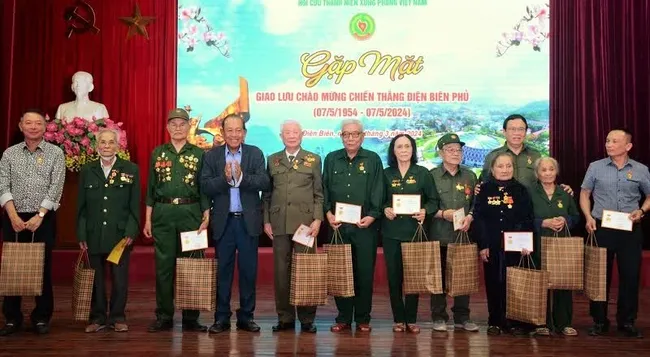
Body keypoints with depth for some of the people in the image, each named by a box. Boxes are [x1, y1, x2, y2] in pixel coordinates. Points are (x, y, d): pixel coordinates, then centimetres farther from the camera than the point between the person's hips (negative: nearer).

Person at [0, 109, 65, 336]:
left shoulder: (55, 153, 1)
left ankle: (42, 317, 12)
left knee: (43, 267, 1)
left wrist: (39, 216, -14)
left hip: (43, 219, -2)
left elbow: (56, 188, -6)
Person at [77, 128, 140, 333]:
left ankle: (117, 317, 15)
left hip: (120, 234, -2)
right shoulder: (87, 171, 9)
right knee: (96, 279, 7)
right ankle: (97, 318, 19)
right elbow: (81, 206, 9)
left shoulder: (131, 170, 3)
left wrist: (131, 231, -8)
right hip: (94, 235, 2)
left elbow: (135, 205, 1)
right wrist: (81, 235, 2)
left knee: (120, 279, 2)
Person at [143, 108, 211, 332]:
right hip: (163, 214, 1)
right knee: (163, 265, 3)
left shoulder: (198, 154, 6)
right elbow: (151, 188, 10)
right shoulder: (157, 153, 9)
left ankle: (190, 318, 11)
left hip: (190, 213, -1)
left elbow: (204, 188, 5)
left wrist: (206, 217, -3)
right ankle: (164, 317, 13)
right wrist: (147, 219, 5)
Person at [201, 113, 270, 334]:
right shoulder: (212, 155, 4)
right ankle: (222, 317, 17)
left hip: (248, 220, 0)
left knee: (248, 270, 6)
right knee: (223, 270, 7)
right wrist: (224, 178, -22)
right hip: (223, 221, 0)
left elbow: (265, 183, -10)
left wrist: (242, 177, -23)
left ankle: (246, 316, 18)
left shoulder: (255, 154, 3)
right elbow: (206, 186, -6)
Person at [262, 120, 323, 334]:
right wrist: (266, 220, 4)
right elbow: (267, 193, 12)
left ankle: (307, 319, 10)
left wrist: (317, 219, -5)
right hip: (279, 224, 2)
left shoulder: (313, 160, 9)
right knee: (281, 271, 3)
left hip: (305, 223, -1)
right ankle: (285, 318, 13)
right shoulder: (272, 160, 13)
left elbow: (319, 194, 5)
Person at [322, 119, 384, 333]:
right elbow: (324, 189, 9)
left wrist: (372, 216, -12)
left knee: (365, 272, 2)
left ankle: (363, 319, 14)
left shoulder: (373, 160, 5)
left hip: (365, 225, -1)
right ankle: (343, 318, 15)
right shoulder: (331, 159, 11)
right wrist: (328, 213, -4)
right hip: (337, 225, 2)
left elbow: (378, 192, 0)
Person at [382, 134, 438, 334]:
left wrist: (425, 211, -15)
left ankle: (411, 320, 13)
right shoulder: (386, 174, 7)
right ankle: (398, 319, 13)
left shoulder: (422, 173, 4)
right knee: (394, 276, 2)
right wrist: (385, 209, -10)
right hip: (391, 232, 1)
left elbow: (433, 200, 4)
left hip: (415, 231, -1)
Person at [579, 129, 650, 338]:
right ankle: (599, 321, 15)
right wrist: (588, 217, -5)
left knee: (630, 275, 4)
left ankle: (627, 321, 18)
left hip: (630, 230, 1)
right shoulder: (595, 167, 3)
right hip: (601, 228, 0)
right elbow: (584, 194, 8)